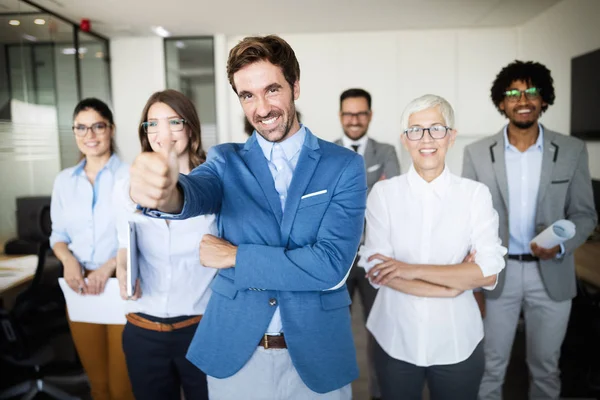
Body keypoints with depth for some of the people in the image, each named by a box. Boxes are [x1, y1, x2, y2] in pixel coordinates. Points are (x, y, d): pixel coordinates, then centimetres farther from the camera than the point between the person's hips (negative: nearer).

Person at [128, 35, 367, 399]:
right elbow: (196, 194, -23)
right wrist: (165, 191, -46)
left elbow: (331, 264, -17)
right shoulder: (227, 161, -1)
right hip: (234, 355, 2)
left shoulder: (345, 166, -7)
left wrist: (235, 257, -13)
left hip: (316, 355, -1)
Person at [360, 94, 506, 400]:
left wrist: (412, 270, -18)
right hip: (396, 340, 0)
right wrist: (451, 285, -15)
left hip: (457, 343, 0)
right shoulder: (383, 193, -6)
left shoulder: (475, 194, -6)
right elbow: (376, 270, -12)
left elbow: (488, 272, -13)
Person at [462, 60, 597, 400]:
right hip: (497, 272, 0)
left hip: (552, 274, 1)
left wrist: (561, 244, -20)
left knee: (546, 367, 18)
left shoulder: (573, 151, -2)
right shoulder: (477, 153, -3)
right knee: (491, 366, 12)